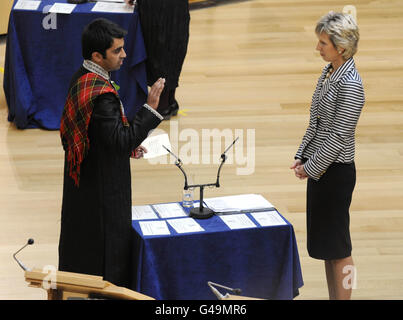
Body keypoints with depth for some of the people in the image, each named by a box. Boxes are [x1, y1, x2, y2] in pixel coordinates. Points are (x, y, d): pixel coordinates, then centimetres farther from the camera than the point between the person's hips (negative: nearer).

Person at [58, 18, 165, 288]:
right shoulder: (101, 94, -27)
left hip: (82, 182, 10)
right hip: (102, 191, -10)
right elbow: (122, 141, -28)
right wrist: (150, 109, -27)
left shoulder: (81, 80, 4)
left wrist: (126, 145, 11)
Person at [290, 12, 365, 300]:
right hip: (319, 167, 9)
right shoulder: (328, 72, 8)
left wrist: (312, 167, -15)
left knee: (337, 246, 0)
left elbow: (340, 135, -20)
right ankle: (333, 297, 26)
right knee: (326, 243, 16)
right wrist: (302, 157, 7)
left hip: (336, 171, -9)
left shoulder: (350, 84, -20)